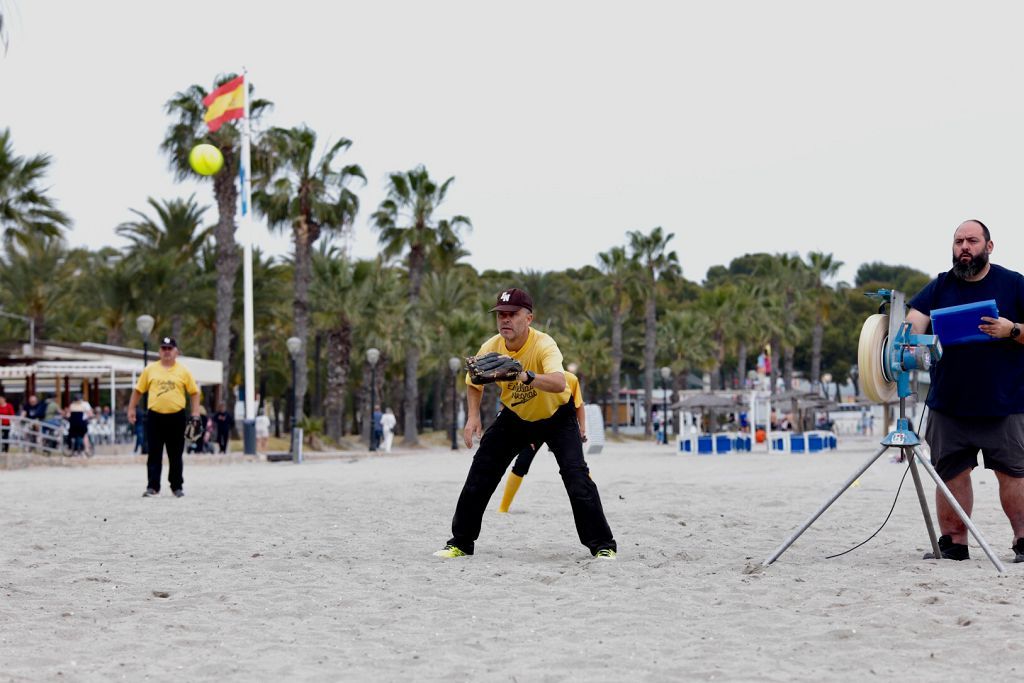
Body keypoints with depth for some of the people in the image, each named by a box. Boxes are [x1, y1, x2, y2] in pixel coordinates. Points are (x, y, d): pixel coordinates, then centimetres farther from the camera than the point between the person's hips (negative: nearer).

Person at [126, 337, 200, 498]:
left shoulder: (183, 371, 4)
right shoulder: (150, 369, 6)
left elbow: (194, 392, 7)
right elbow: (138, 390, 11)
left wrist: (195, 413, -1)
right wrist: (131, 409, 6)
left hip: (176, 418, 0)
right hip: (154, 417, 0)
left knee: (176, 455, 7)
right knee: (154, 455, -1)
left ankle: (177, 486, 18)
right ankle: (152, 487, 0)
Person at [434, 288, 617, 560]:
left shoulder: (543, 344, -33)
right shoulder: (491, 348, -18)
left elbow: (559, 384, -53)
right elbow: (474, 383, 4)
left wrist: (526, 376, -70)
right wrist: (473, 417, -11)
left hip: (556, 416, -4)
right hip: (515, 417, 4)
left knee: (576, 473, -21)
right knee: (480, 472, -3)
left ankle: (602, 545, -10)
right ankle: (460, 542, 11)